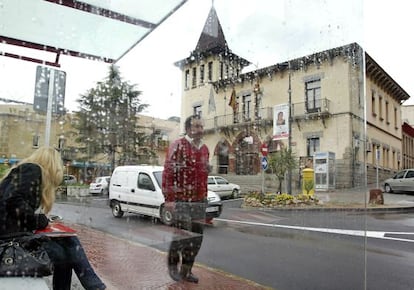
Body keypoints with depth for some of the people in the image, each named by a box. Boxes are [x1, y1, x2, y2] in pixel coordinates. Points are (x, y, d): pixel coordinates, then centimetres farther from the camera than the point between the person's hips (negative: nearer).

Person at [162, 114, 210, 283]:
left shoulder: (204, 149, 11)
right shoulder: (178, 146, -9)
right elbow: (167, 173, -13)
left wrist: (205, 197, 17)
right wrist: (169, 199, -16)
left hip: (199, 201, 7)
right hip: (181, 200, -6)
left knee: (196, 236, 10)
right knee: (181, 234, -1)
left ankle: (186, 270, 27)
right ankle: (172, 264, 25)